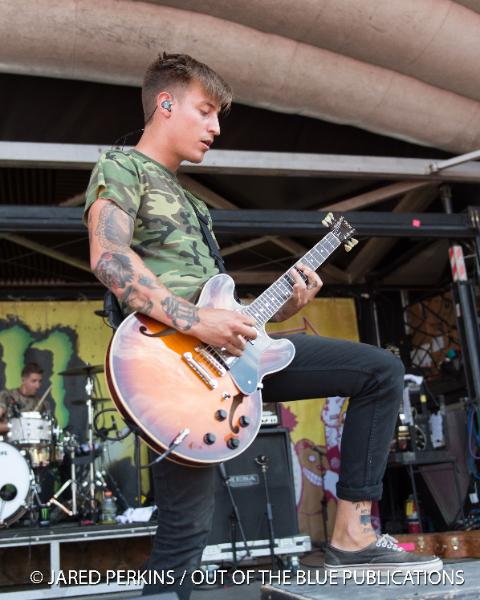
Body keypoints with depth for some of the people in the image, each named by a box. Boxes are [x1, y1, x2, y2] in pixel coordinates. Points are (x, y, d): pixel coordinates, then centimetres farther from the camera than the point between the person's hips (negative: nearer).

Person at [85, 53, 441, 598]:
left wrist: (279, 308, 11)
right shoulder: (119, 166, 2)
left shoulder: (185, 199, 29)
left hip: (228, 348, 8)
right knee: (185, 528, -8)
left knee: (382, 371, 4)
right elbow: (108, 257, -18)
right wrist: (194, 320, -25)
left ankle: (352, 536, 3)